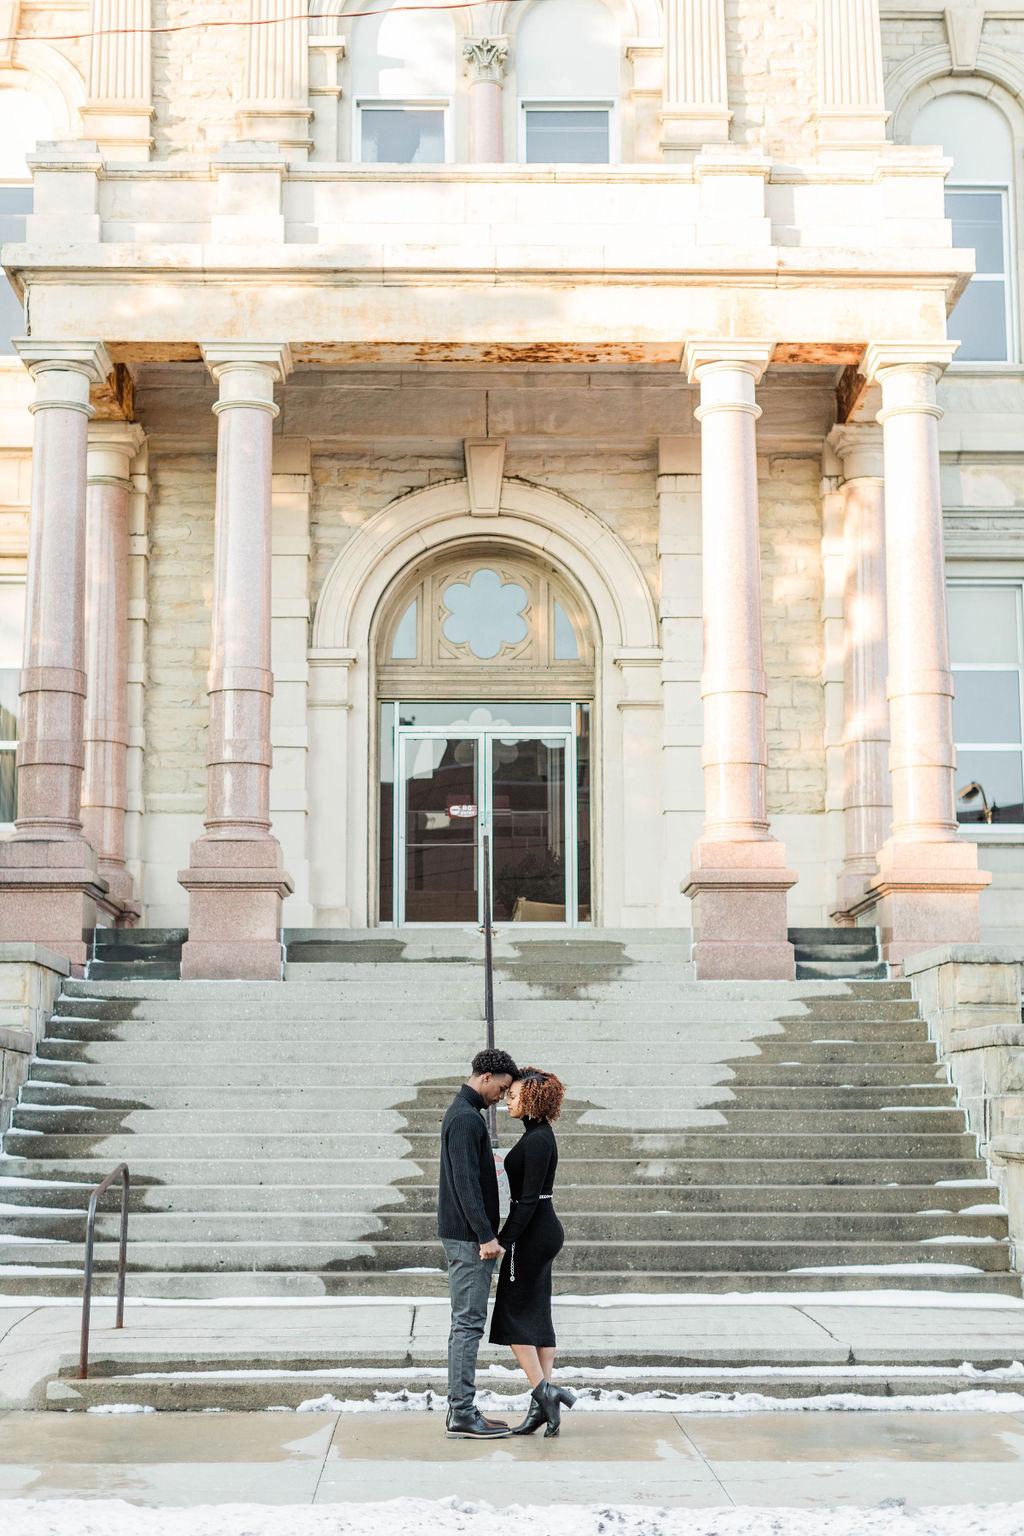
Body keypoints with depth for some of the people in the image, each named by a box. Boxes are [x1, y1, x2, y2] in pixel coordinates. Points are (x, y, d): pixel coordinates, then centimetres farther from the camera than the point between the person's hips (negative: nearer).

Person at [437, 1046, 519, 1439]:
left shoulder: (463, 1115, 18)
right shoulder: (466, 1118, -16)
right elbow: (466, 1183, -22)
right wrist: (486, 1235, -22)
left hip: (465, 1236, 11)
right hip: (468, 1237, -11)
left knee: (465, 1323, 12)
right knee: (468, 1323, -8)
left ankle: (461, 1409, 16)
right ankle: (462, 1414, -5)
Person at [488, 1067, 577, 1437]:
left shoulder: (536, 1140, -17)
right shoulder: (539, 1135, 13)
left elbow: (529, 1198, -21)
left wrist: (502, 1240, -21)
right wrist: (508, 1238, 23)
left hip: (531, 1233, -10)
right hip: (544, 1230, 10)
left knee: (513, 1316, -3)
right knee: (537, 1317, 8)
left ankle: (543, 1391, -7)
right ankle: (544, 1405, 8)